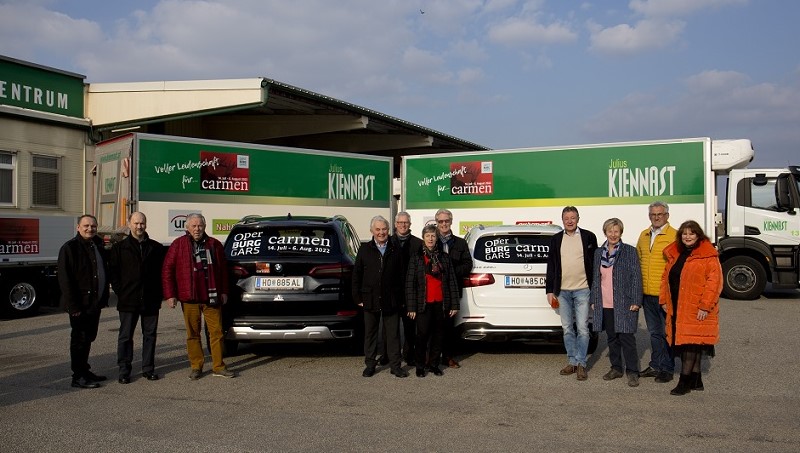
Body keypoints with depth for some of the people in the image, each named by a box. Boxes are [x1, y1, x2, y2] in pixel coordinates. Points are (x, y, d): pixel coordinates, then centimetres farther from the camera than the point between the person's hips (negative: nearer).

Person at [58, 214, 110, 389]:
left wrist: (103, 298, 13)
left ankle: (84, 371, 26)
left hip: (95, 302, 8)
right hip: (80, 305, -7)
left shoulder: (98, 246, 12)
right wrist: (73, 305, -20)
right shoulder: (70, 248, -11)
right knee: (79, 339, -2)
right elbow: (64, 279, -15)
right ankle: (78, 377, 5)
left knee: (89, 337, 15)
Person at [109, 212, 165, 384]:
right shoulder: (119, 248, 3)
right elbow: (113, 272, 3)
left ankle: (148, 368, 17)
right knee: (125, 336, 3)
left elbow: (162, 271, 9)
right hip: (128, 301, -1)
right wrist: (120, 292, -5)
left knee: (150, 335, 8)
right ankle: (124, 370, 10)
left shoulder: (156, 248, 7)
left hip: (151, 300, 2)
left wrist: (158, 294, 1)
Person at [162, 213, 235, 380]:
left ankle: (218, 366, 11)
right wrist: (170, 294, -4)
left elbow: (223, 269, 13)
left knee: (216, 331, 2)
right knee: (193, 334, 6)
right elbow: (167, 270, 1)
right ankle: (196, 367, 16)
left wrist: (223, 291, 8)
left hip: (212, 297, 1)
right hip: (189, 298, -1)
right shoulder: (178, 245, 2)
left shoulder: (214, 244, 8)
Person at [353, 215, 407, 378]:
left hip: (392, 300, 0)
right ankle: (370, 364, 20)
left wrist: (402, 298, -1)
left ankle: (395, 365, 13)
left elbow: (402, 274, 3)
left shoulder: (396, 250, 3)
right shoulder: (364, 250, 3)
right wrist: (358, 297, -1)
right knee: (370, 333, 10)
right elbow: (356, 274, 4)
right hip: (370, 299, 1)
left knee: (393, 334, 5)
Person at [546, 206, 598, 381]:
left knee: (582, 328, -2)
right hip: (562, 291, 3)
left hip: (582, 290, -3)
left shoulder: (588, 237, 1)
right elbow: (551, 266, 9)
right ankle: (572, 361, 18)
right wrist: (550, 290, 5)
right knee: (567, 329, 9)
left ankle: (581, 363, 6)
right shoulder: (556, 239, 8)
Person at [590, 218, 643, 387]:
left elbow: (636, 277, -5)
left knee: (627, 338, -5)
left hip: (624, 304, -4)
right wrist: (593, 300, 12)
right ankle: (616, 368, 24)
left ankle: (632, 372, 5)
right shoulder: (598, 253, 11)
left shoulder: (630, 251, -2)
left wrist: (635, 301, -11)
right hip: (604, 305, 5)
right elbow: (595, 278, 16)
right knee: (612, 338, 12)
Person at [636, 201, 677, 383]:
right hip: (647, 293, 6)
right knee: (654, 332, 16)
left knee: (667, 332, 4)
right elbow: (638, 261, 17)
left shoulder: (674, 236, -8)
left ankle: (667, 368, 14)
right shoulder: (644, 235, 12)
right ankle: (655, 366, 26)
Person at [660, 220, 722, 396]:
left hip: (696, 310, -7)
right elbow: (666, 277, 19)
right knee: (687, 344, 12)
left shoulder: (708, 255, -8)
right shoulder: (674, 254, 14)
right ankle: (696, 381, 21)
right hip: (676, 308, 7)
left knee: (691, 343, -6)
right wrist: (664, 300, 12)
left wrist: (705, 306, -17)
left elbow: (714, 281, -14)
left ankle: (685, 381, -2)